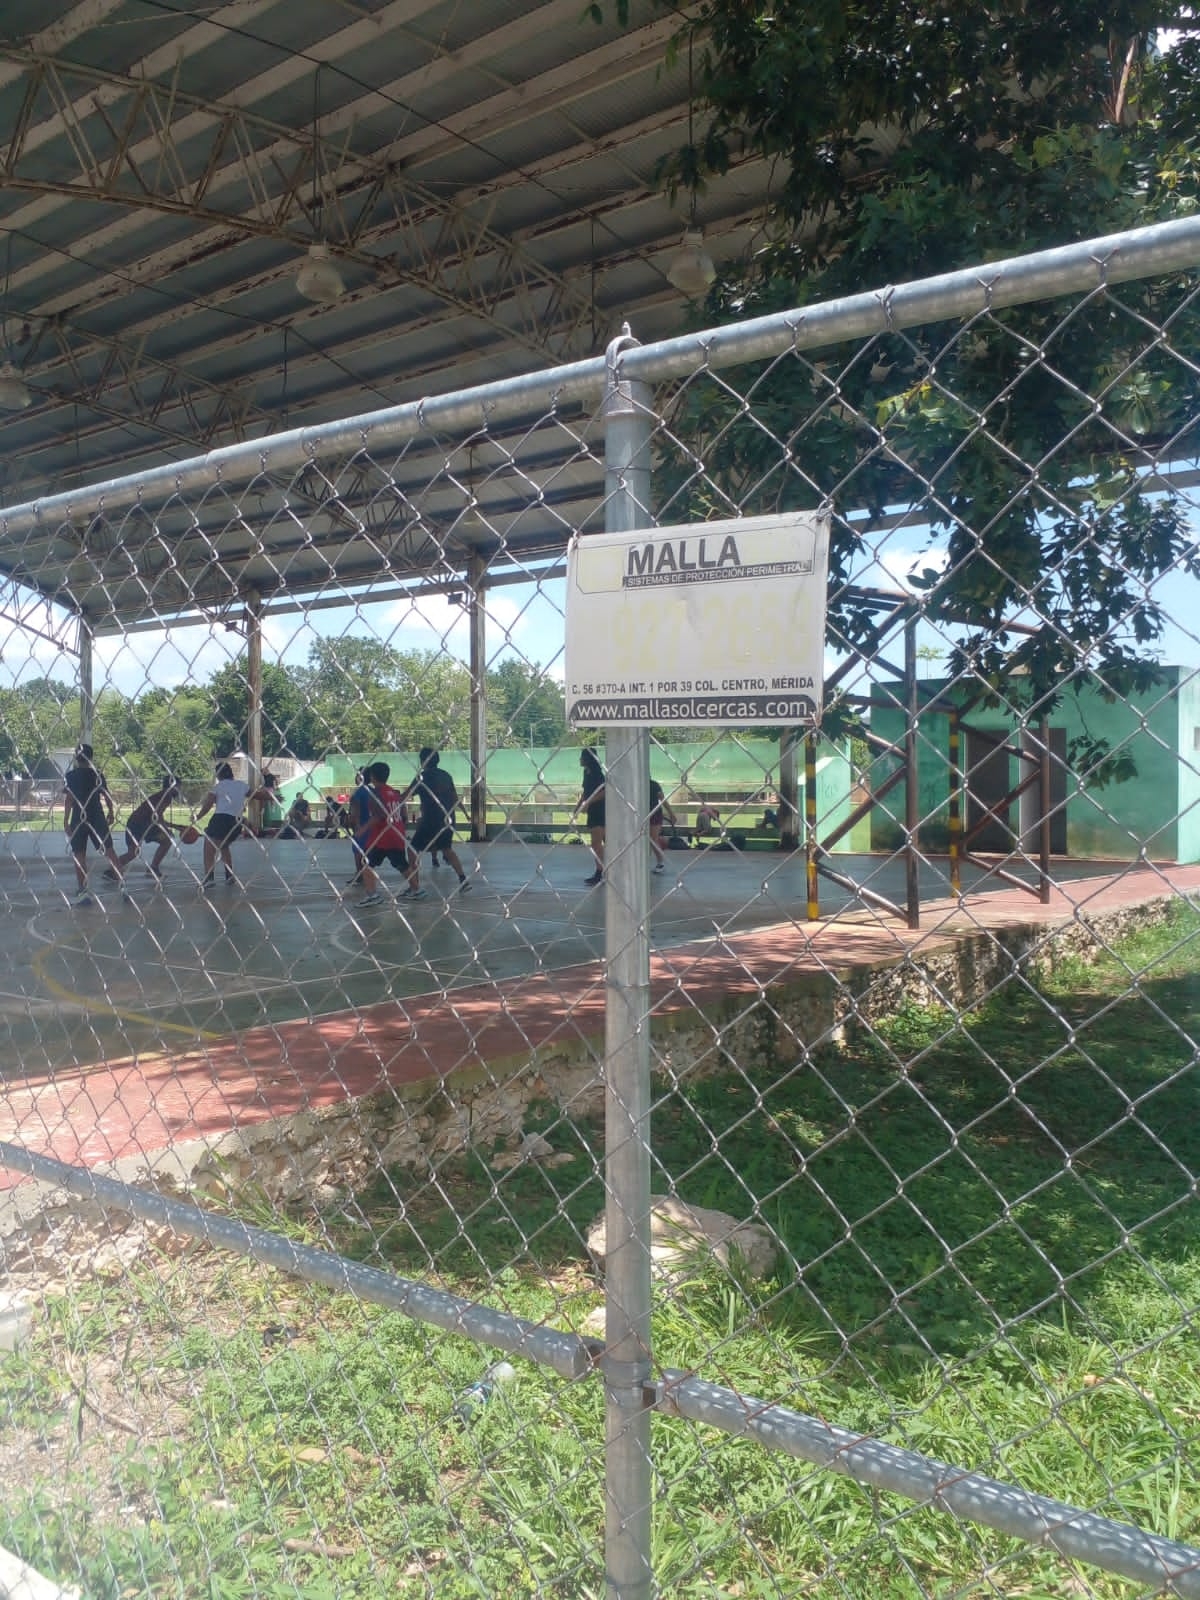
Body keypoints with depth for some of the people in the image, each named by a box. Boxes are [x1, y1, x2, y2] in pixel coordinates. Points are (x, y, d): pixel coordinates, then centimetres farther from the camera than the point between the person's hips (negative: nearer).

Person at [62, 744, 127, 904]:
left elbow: (68, 799, -8)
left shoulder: (70, 776, -1)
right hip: (97, 818, 1)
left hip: (78, 819, -1)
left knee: (79, 855, 4)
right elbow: (107, 796, 4)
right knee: (109, 850, 3)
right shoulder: (97, 774, 2)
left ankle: (82, 892, 2)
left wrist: (65, 821, -7)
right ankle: (122, 883, -5)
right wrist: (111, 812, 19)